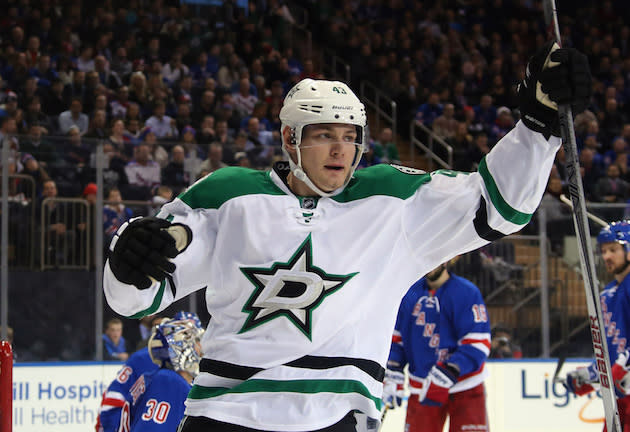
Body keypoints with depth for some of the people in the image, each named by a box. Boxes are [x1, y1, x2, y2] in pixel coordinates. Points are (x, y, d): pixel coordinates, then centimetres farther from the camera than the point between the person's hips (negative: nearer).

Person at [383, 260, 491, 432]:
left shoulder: (466, 292, -10)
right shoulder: (410, 294, 7)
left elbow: (478, 343, -16)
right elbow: (397, 337, 15)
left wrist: (446, 375, -24)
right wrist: (392, 377, 3)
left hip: (464, 389, -4)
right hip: (421, 390, 4)